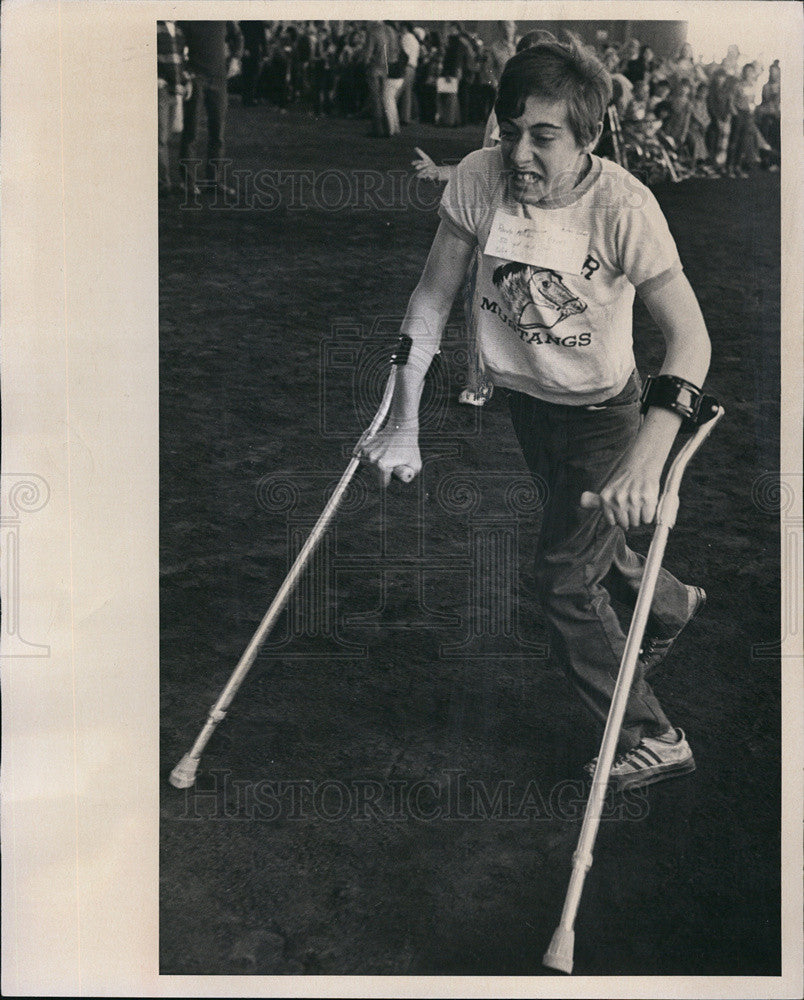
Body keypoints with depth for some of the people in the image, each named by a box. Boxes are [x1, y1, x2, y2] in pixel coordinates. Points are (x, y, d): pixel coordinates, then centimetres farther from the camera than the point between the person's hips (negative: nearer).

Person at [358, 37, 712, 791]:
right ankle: (668, 602, 57)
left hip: (601, 411, -5)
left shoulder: (622, 207, -29)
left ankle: (650, 739, 13)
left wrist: (648, 455, -46)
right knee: (585, 546, 24)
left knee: (564, 577, -7)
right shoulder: (478, 179, -19)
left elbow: (689, 334, -32)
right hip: (522, 397, 5)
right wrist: (403, 423, -16)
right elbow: (432, 299, -12)